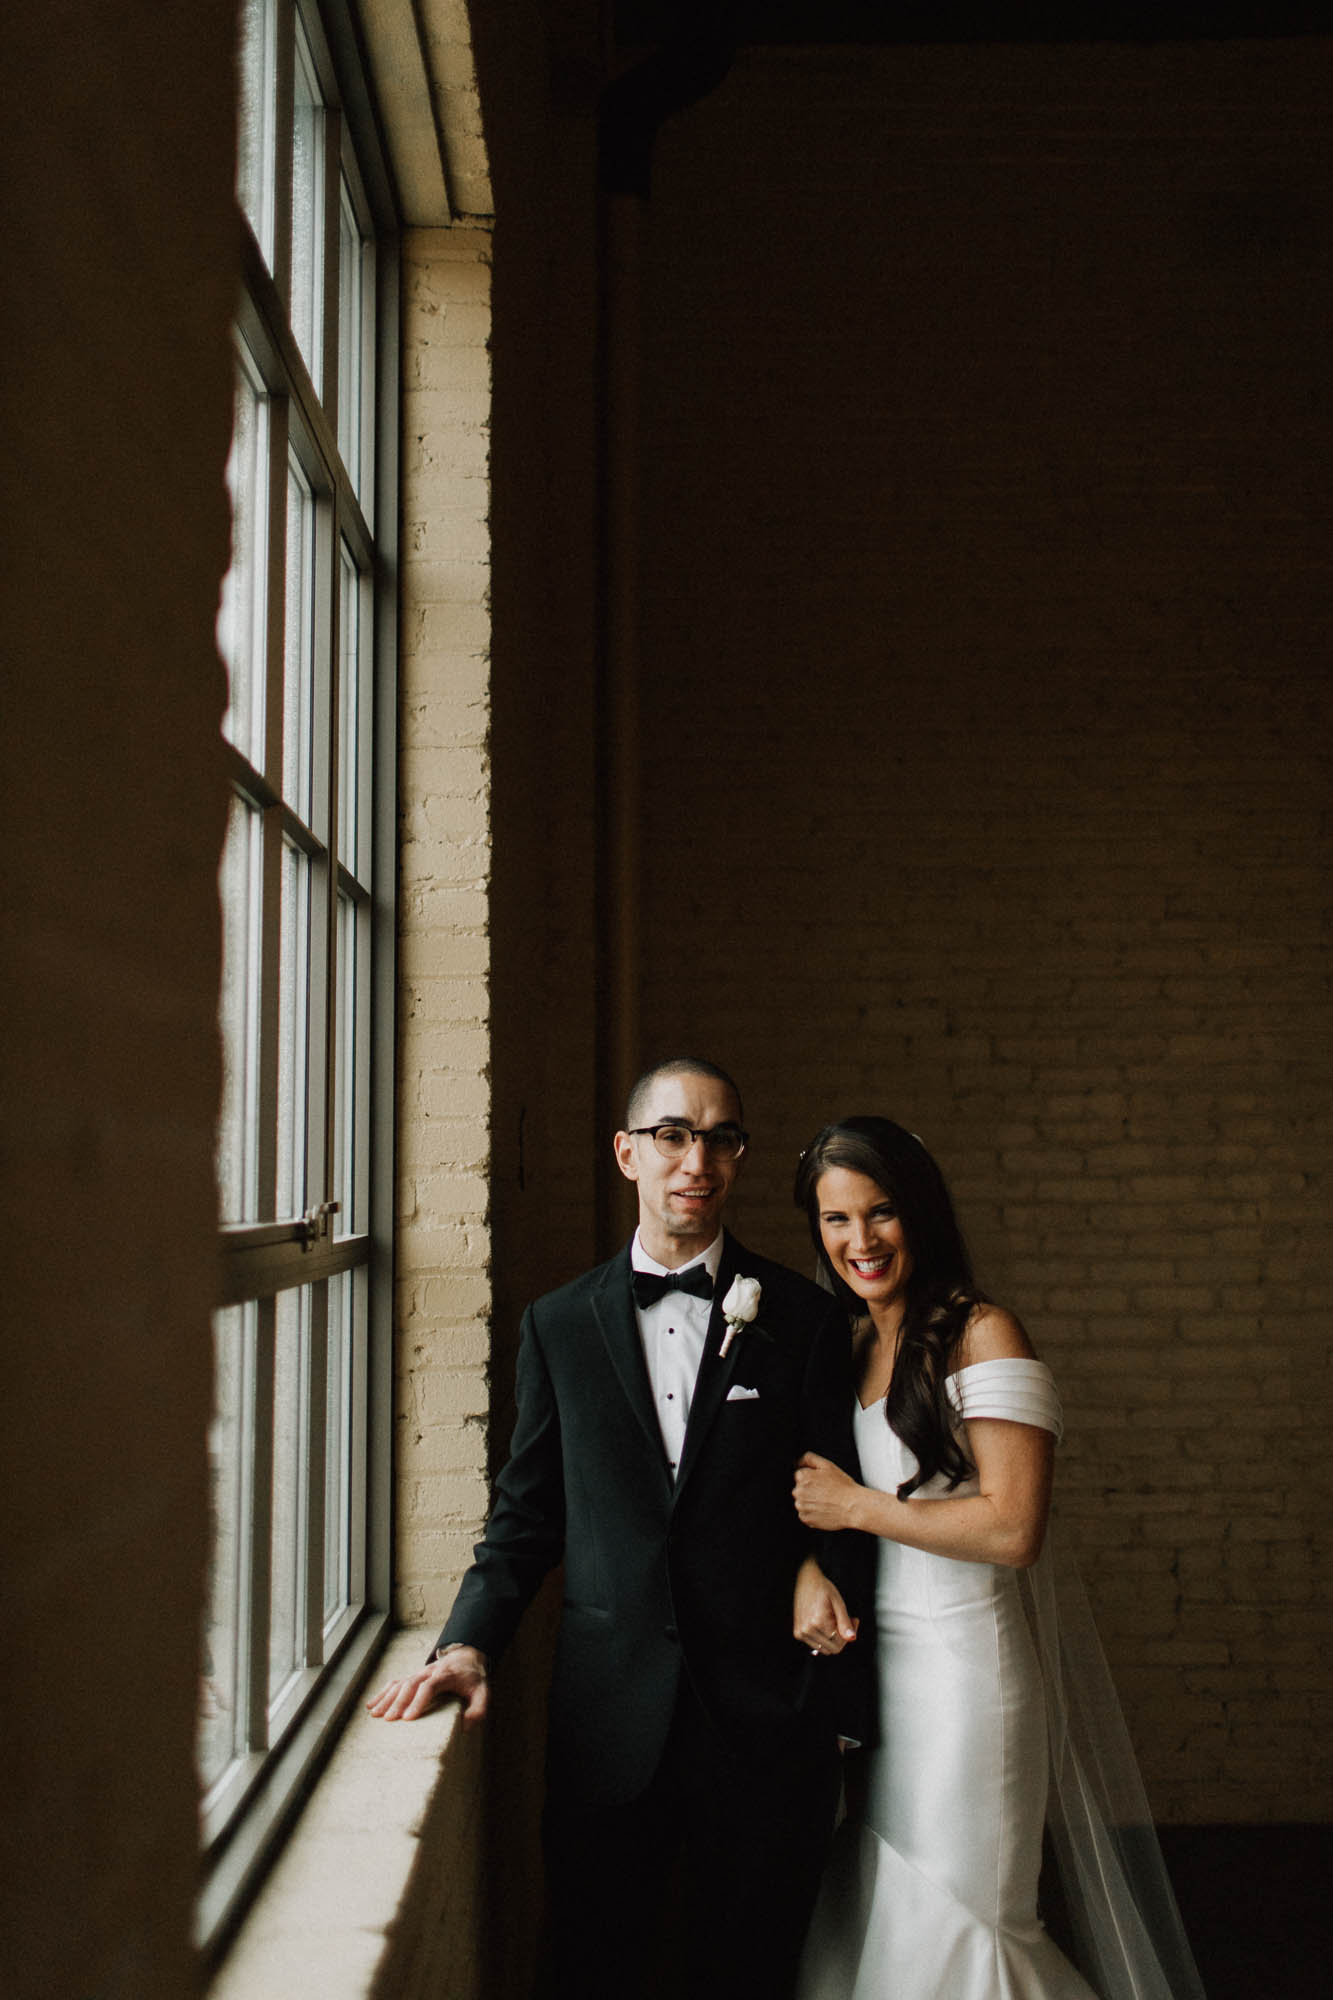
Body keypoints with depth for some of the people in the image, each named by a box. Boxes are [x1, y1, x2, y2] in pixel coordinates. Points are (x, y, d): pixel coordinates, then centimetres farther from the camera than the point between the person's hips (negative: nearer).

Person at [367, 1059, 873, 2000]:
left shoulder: (806, 1320, 0)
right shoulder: (560, 1324, 5)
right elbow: (526, 1515, 7)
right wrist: (468, 1642, -6)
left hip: (764, 1718, -1)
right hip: (608, 1720, 1)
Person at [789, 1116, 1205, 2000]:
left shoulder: (981, 1333, -12)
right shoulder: (850, 1348, 11)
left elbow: (1012, 1529, -19)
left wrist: (856, 1506, -13)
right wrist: (809, 1567, 0)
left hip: (961, 1669, -7)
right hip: (868, 1670, 7)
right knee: (868, 1927, 11)